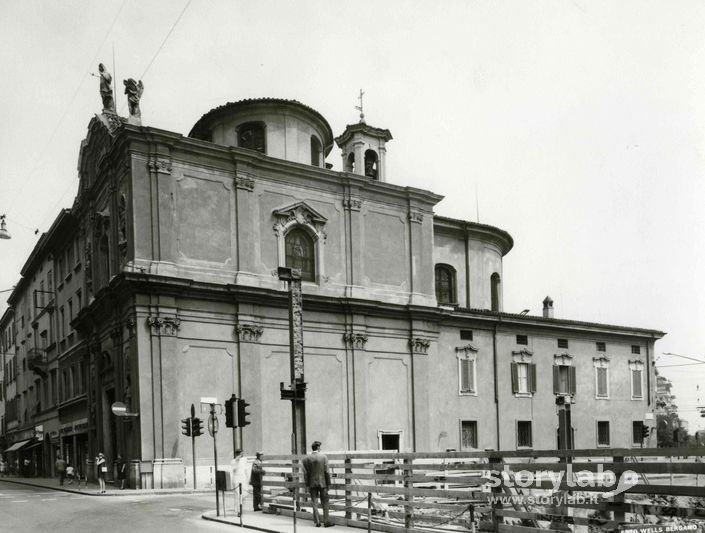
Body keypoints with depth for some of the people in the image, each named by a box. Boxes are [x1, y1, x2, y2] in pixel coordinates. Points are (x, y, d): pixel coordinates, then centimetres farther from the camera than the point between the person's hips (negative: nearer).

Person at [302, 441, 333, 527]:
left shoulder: (306, 458, -2)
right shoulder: (323, 457, -7)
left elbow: (306, 473, -1)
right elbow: (326, 472, -6)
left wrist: (307, 485, 6)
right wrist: (328, 483, 2)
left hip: (312, 484, 1)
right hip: (322, 483, -1)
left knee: (314, 503, 7)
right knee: (325, 503, 7)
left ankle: (317, 522, 7)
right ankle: (326, 522, 7)